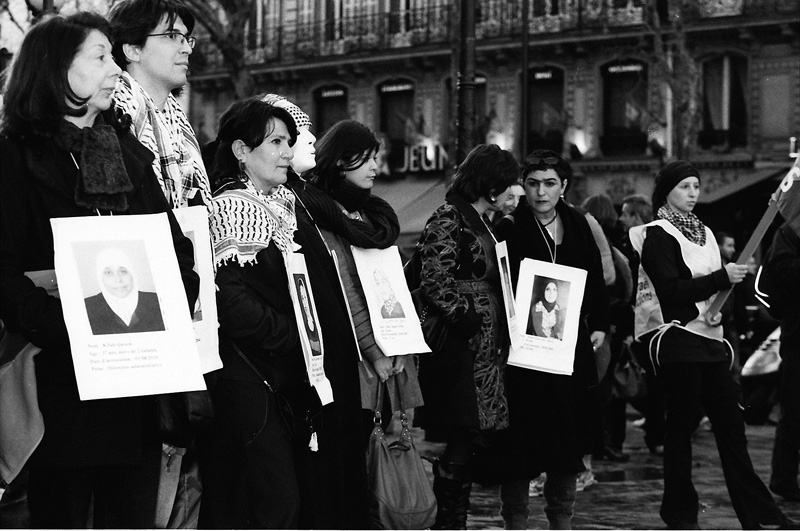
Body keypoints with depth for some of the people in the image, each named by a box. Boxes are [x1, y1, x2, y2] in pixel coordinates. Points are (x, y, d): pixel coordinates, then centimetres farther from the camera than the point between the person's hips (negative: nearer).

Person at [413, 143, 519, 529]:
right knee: (459, 443, -8)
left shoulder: (480, 224, 20)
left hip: (486, 353, 9)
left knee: (475, 443, 9)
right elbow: (435, 282, -19)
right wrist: (467, 320, -16)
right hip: (460, 351, -9)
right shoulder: (448, 221, -10)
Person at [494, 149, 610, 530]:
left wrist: (599, 325, 9)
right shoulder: (508, 230, -4)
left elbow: (596, 280, 17)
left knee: (569, 441, 8)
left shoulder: (578, 227, 10)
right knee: (521, 441, -3)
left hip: (571, 348, 4)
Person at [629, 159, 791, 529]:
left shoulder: (704, 232, 16)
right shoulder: (657, 236, -6)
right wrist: (721, 278, -21)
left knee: (731, 427, 3)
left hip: (710, 337, 7)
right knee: (681, 428, -1)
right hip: (677, 340, -7)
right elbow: (672, 291, -18)